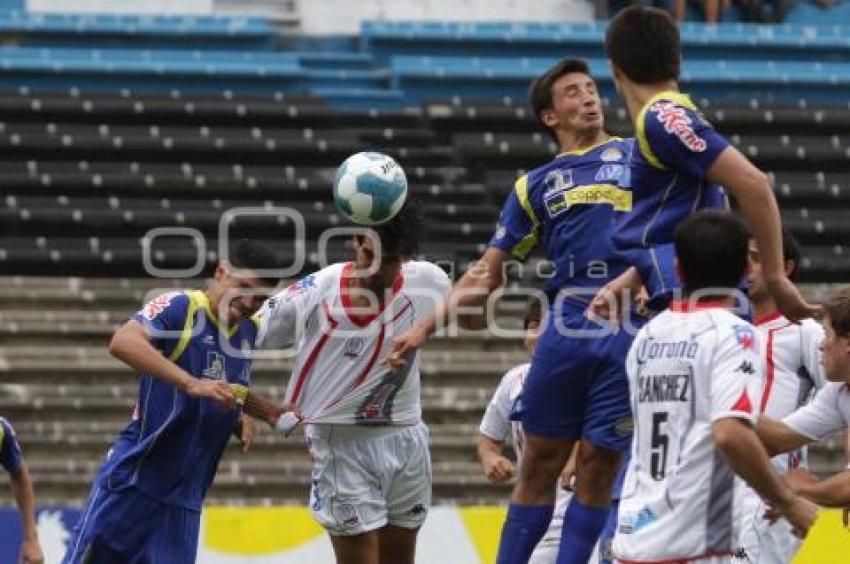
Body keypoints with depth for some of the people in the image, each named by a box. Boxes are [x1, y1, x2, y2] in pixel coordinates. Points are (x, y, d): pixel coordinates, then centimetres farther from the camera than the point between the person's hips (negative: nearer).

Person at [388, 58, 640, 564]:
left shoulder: (639, 156, 12)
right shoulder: (536, 186, 18)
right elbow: (488, 274, 19)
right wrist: (426, 328, 11)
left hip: (630, 332, -2)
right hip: (565, 329, 2)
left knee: (597, 465, 0)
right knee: (540, 464, 4)